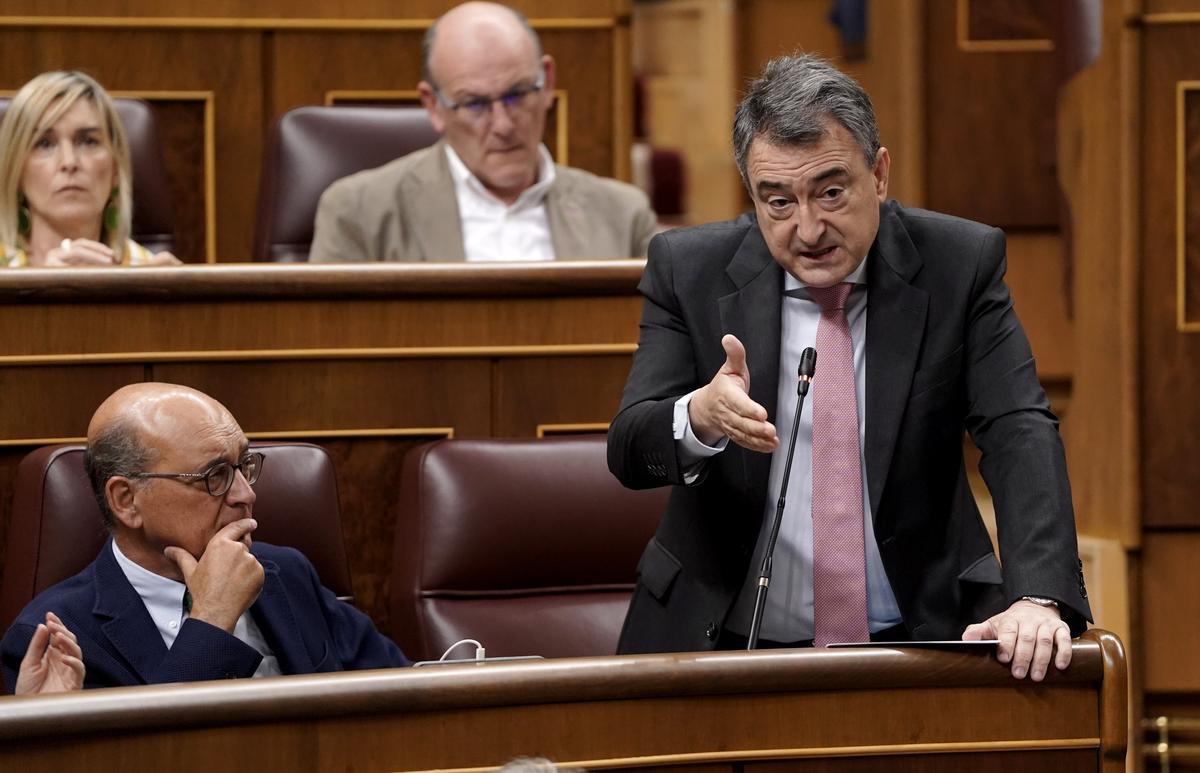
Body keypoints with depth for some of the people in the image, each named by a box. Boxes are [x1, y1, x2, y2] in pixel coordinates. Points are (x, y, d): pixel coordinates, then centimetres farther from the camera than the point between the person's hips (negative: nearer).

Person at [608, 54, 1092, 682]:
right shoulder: (688, 269, 0)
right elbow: (629, 451, -5)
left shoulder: (960, 264, -1)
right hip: (724, 646, 0)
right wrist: (699, 417, -30)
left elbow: (1019, 431, -10)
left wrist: (1038, 599, -27)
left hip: (919, 640, 0)